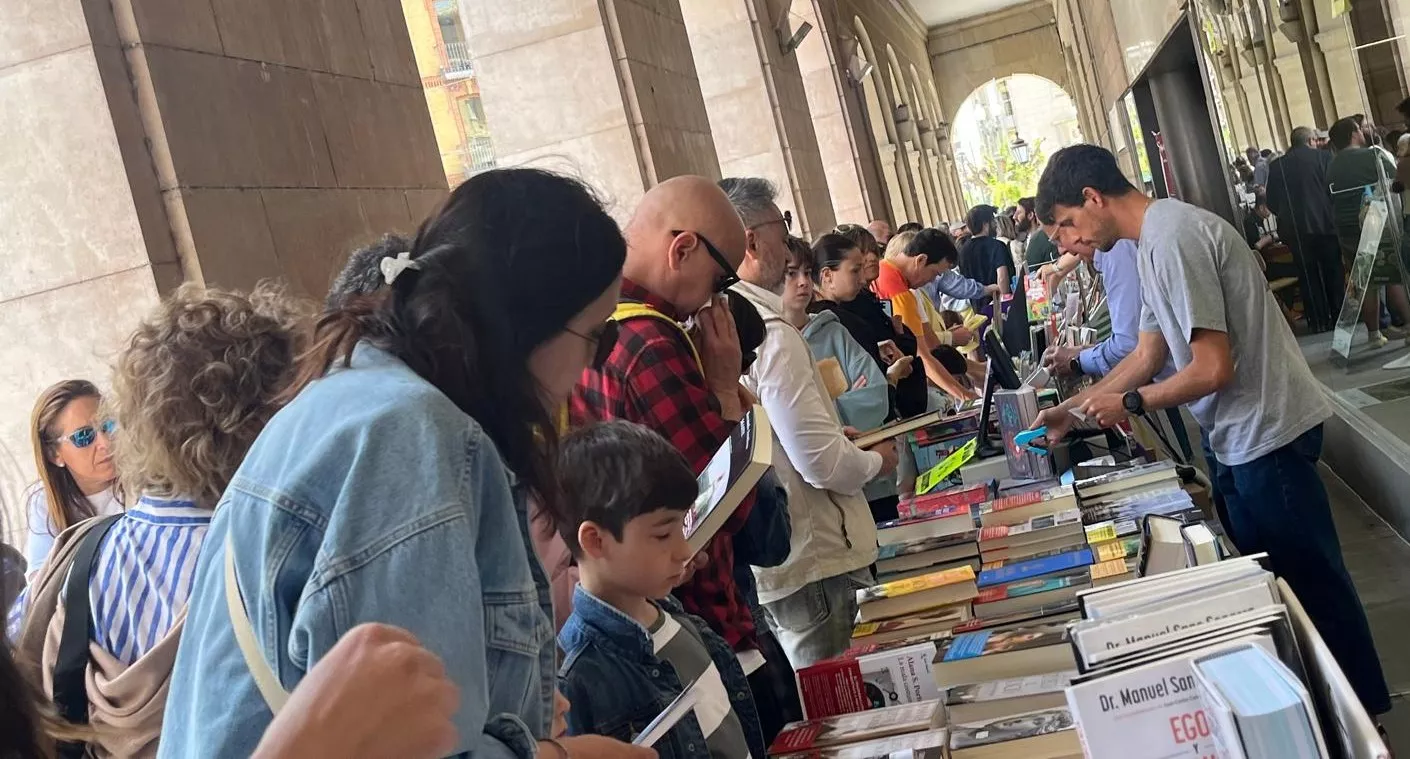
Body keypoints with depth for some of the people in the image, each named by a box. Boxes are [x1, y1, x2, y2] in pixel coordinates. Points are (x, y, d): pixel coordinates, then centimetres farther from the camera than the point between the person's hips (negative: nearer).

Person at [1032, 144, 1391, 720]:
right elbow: (1147, 357, 15)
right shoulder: (1155, 241, 9)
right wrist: (1071, 408, 15)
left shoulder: (1172, 238, -22)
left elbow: (1213, 368, -24)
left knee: (1312, 584, 4)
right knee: (1272, 580, 18)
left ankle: (1364, 716, 20)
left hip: (1265, 433, -10)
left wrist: (1129, 403, -10)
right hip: (1242, 437, 10)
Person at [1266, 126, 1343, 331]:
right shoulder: (1322, 157, -5)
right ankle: (1339, 316, 13)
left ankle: (1319, 321, 9)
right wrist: (1334, 215, 10)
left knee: (1308, 276, 8)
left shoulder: (1276, 166, 1)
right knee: (1333, 272, 10)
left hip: (1295, 229, 2)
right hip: (1325, 224, -2)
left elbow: (1271, 202, 3)